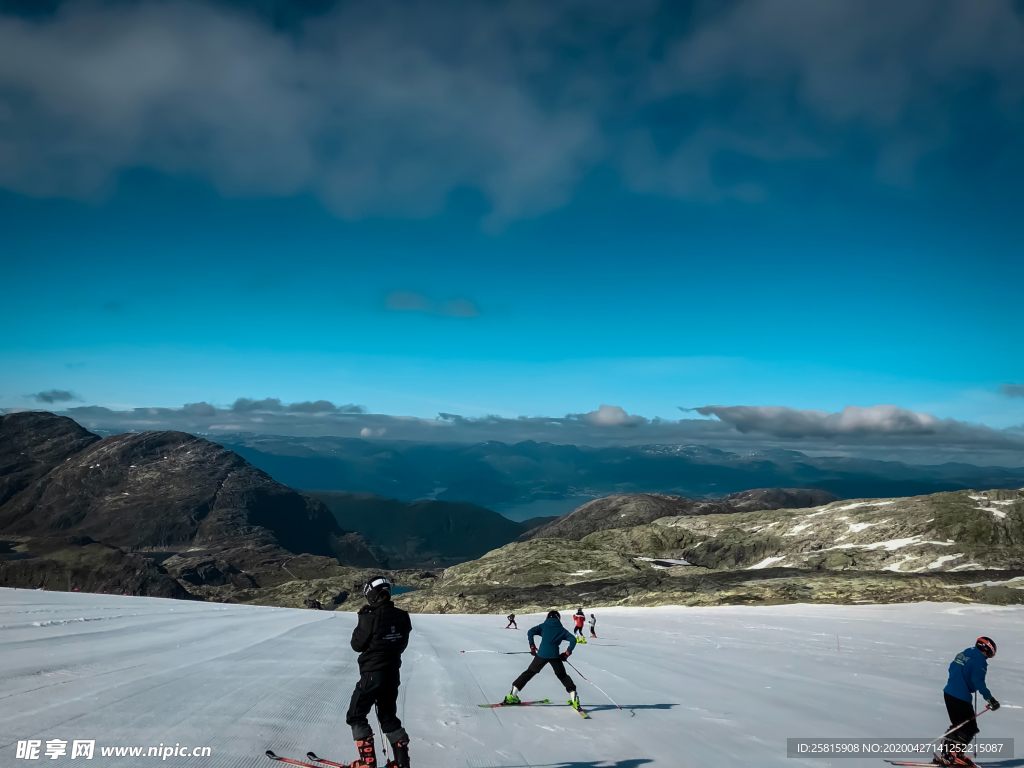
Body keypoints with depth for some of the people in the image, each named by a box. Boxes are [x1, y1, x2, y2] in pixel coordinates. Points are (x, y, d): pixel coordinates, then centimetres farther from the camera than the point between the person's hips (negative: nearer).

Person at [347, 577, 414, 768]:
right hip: (393, 673, 6)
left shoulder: (370, 618, -21)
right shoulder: (401, 616, -2)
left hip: (372, 674, -6)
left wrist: (360, 622, 4)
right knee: (388, 717, 21)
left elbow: (357, 645, -8)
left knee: (356, 716, 11)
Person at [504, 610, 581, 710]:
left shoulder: (543, 626, 14)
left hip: (542, 654, 0)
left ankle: (512, 695, 11)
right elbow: (573, 640, 7)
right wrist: (567, 653, 10)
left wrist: (532, 647, 7)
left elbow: (530, 632, 1)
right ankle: (574, 697, 5)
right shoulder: (561, 629, 16)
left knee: (530, 672, 13)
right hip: (555, 656, 0)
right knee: (562, 676, 18)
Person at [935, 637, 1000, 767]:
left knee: (959, 726, 20)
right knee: (970, 729, 3)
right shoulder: (980, 661, -12)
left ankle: (945, 754, 17)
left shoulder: (962, 654, 13)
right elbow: (978, 682, -23)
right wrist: (990, 699, -23)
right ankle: (952, 756, -1)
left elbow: (952, 669, 24)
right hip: (961, 697, -9)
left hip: (949, 692, 9)